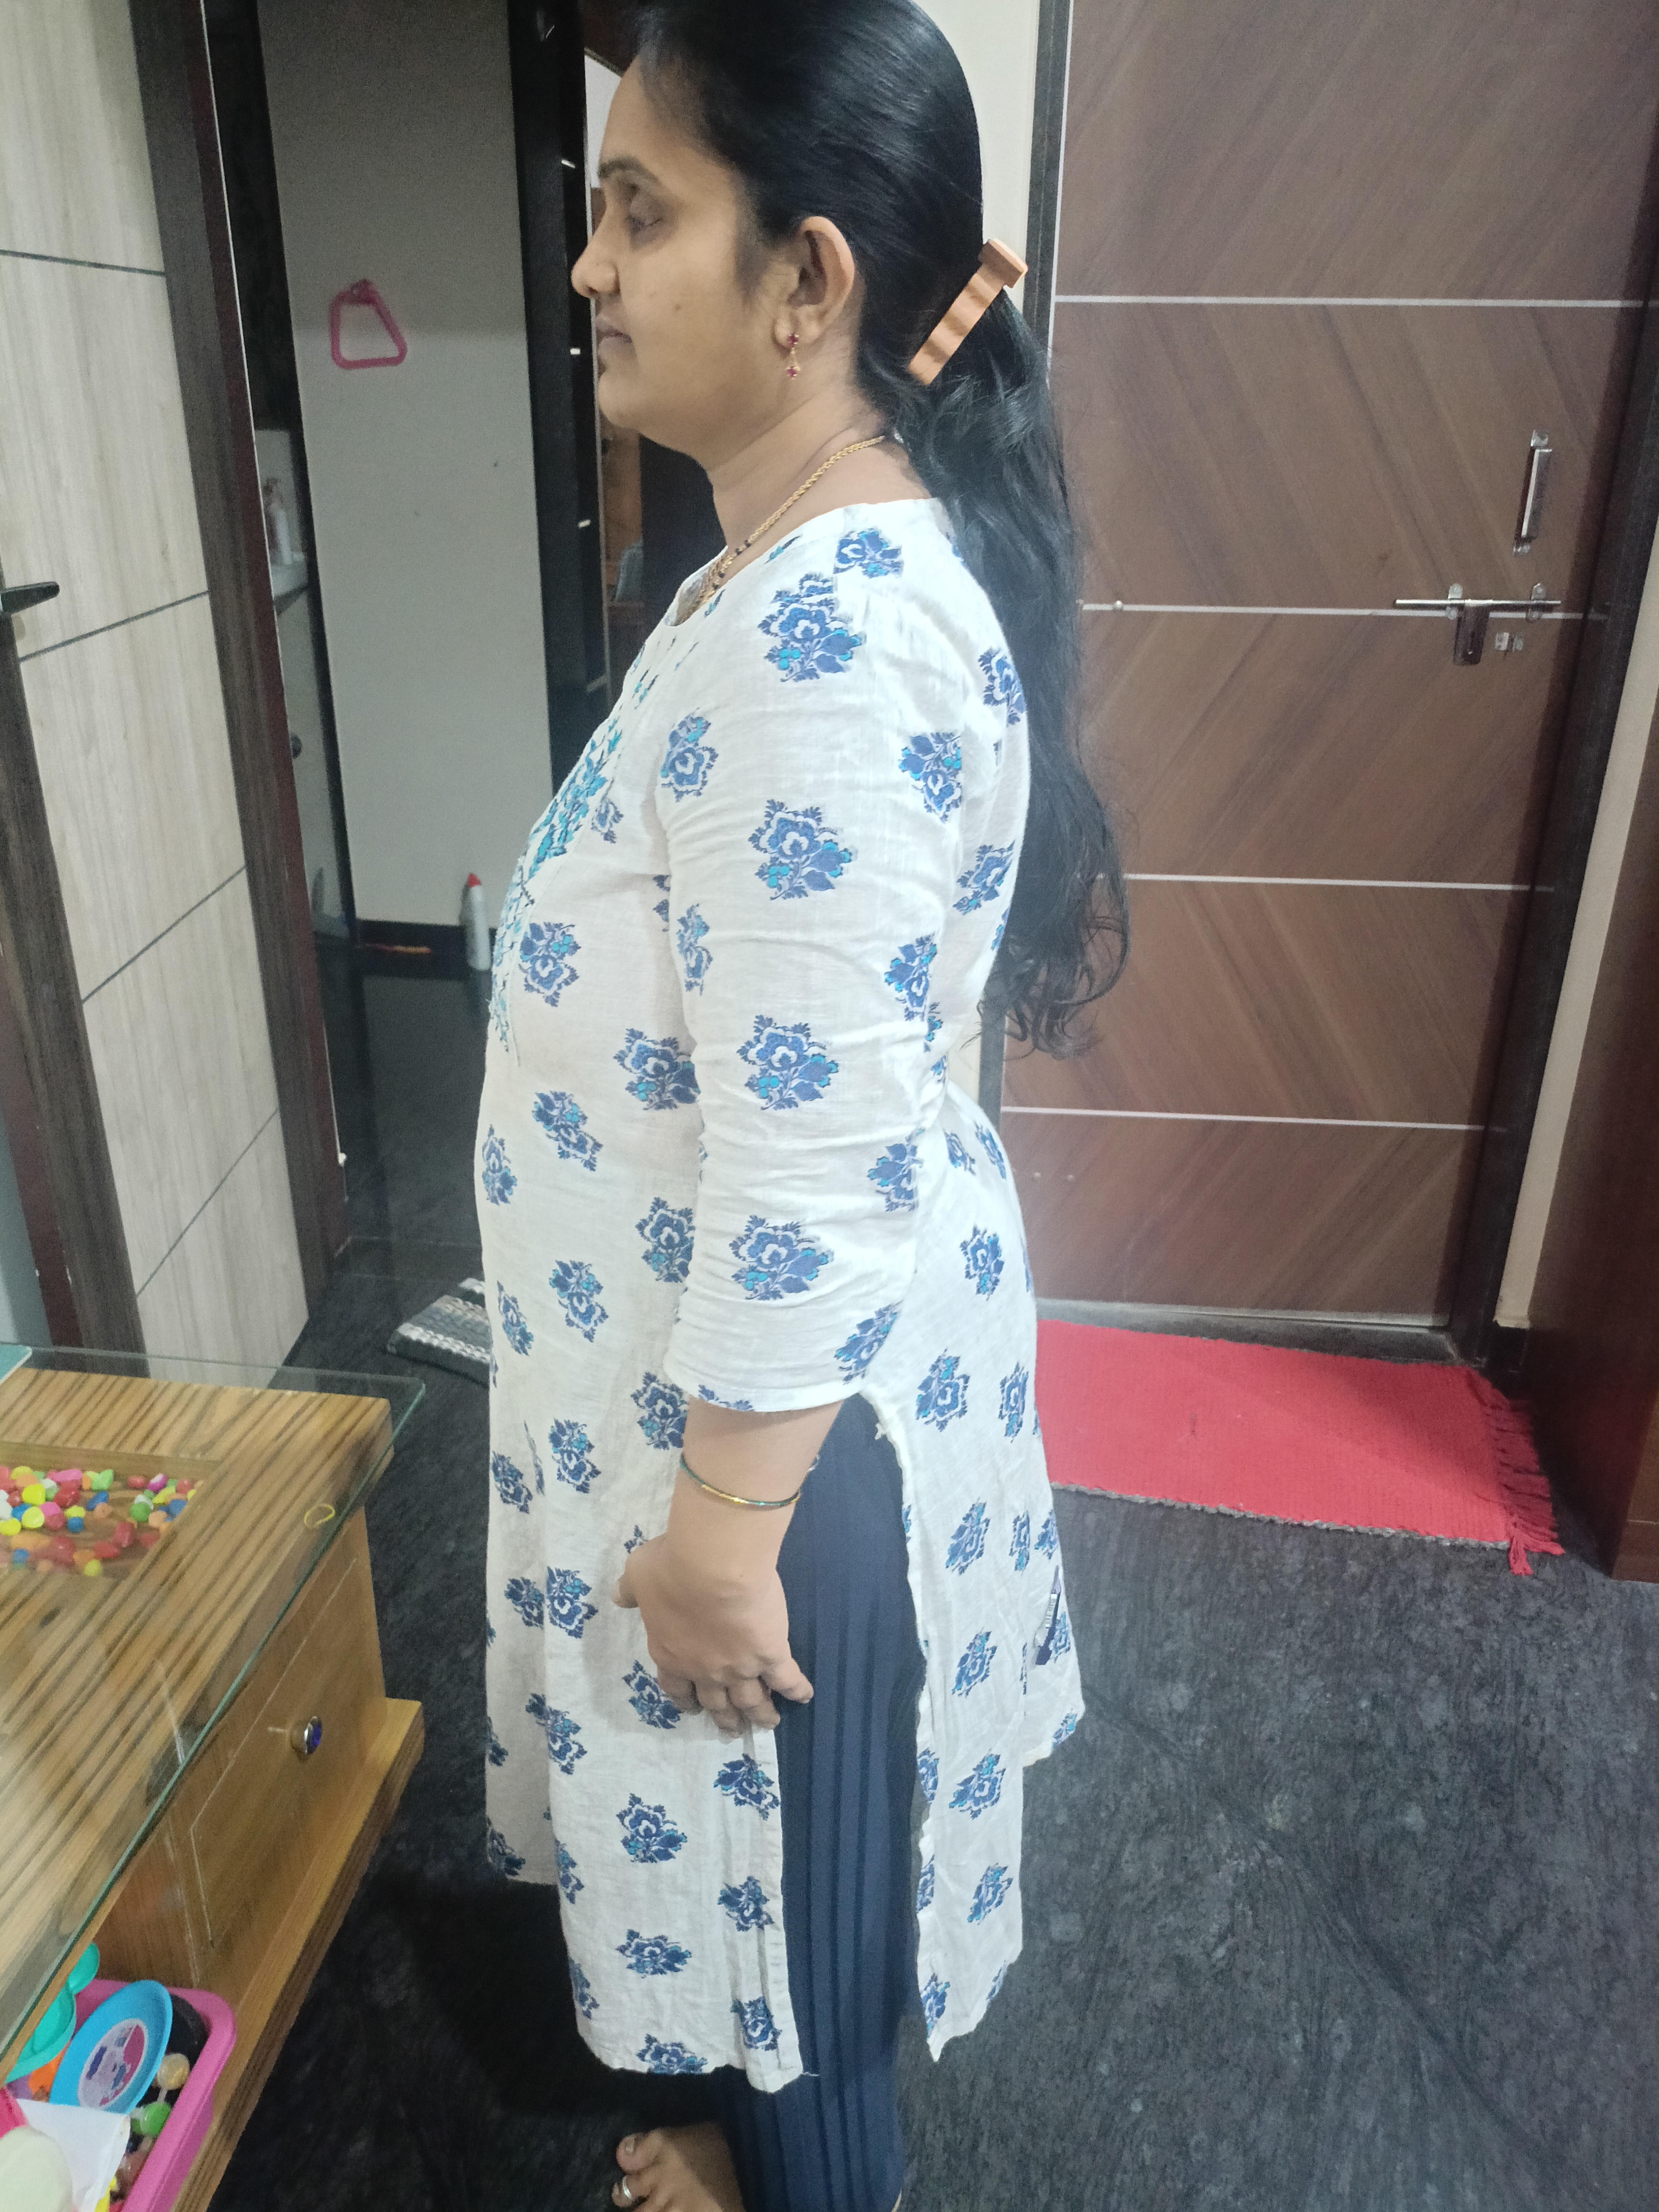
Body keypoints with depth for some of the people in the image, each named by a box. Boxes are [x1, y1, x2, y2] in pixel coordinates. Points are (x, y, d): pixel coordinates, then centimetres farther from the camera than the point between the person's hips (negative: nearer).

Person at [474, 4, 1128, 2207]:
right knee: (760, 1832, 31)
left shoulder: (825, 634, -29)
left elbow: (811, 1157, -29)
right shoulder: (811, 572, 4)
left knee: (786, 1844, 18)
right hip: (745, 1357, 10)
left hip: (780, 1400, -10)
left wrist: (723, 1519, -18)